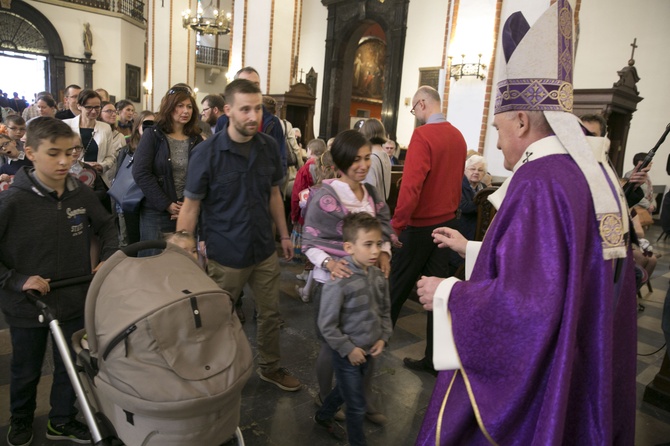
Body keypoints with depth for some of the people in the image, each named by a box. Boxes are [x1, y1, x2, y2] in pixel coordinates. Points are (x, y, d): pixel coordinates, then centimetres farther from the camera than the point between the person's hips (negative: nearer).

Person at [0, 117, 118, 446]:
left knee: (70, 366, 17)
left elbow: (106, 226, 10)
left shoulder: (82, 195, -8)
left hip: (74, 301, 3)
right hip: (27, 306, -2)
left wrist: (108, 259, -1)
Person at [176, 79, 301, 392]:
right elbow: (190, 207, -10)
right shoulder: (206, 153, -14)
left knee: (270, 312, 16)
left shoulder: (269, 147, -2)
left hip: (264, 250, 4)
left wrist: (284, 235, 12)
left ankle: (270, 367, 39)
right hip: (225, 256, -4)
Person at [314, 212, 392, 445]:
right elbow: (326, 325, -21)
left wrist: (383, 337, -2)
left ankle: (323, 416, 55)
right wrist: (348, 349, -17)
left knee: (346, 389, 28)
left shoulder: (379, 276, -6)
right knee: (357, 407, 7)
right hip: (347, 353, -7)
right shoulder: (339, 282, -28)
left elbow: (385, 310, 8)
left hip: (369, 351, 7)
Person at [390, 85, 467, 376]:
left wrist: (396, 225, -16)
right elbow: (457, 180, 13)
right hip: (447, 221, 6)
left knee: (398, 286, 10)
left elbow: (411, 185, -22)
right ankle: (434, 359, 18)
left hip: (420, 225, -6)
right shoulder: (458, 136, 6)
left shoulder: (423, 135, -16)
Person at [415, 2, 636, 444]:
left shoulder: (539, 181, -25)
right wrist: (471, 249, 17)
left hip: (521, 385, -8)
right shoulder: (596, 174, 3)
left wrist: (446, 293, -14)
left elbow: (525, 302, -29)